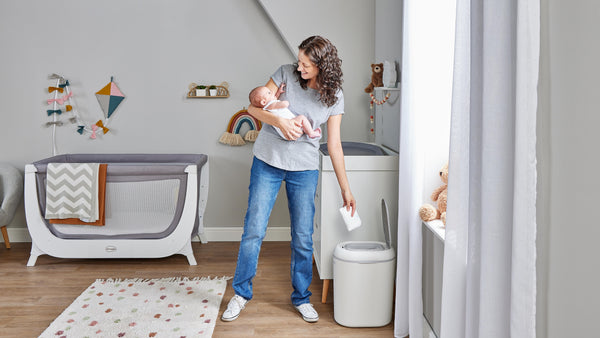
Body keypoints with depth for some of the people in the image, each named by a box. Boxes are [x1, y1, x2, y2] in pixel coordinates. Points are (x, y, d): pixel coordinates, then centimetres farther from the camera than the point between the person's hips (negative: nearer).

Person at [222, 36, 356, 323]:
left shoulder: (334, 97, -2)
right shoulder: (286, 74, -4)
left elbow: (334, 144, 1)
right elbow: (254, 107, -3)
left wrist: (345, 189, 1)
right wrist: (279, 121, -22)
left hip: (304, 170, 1)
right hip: (267, 162, 0)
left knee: (303, 238, 5)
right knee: (254, 230, 2)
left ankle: (301, 298, 24)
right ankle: (241, 293, 20)